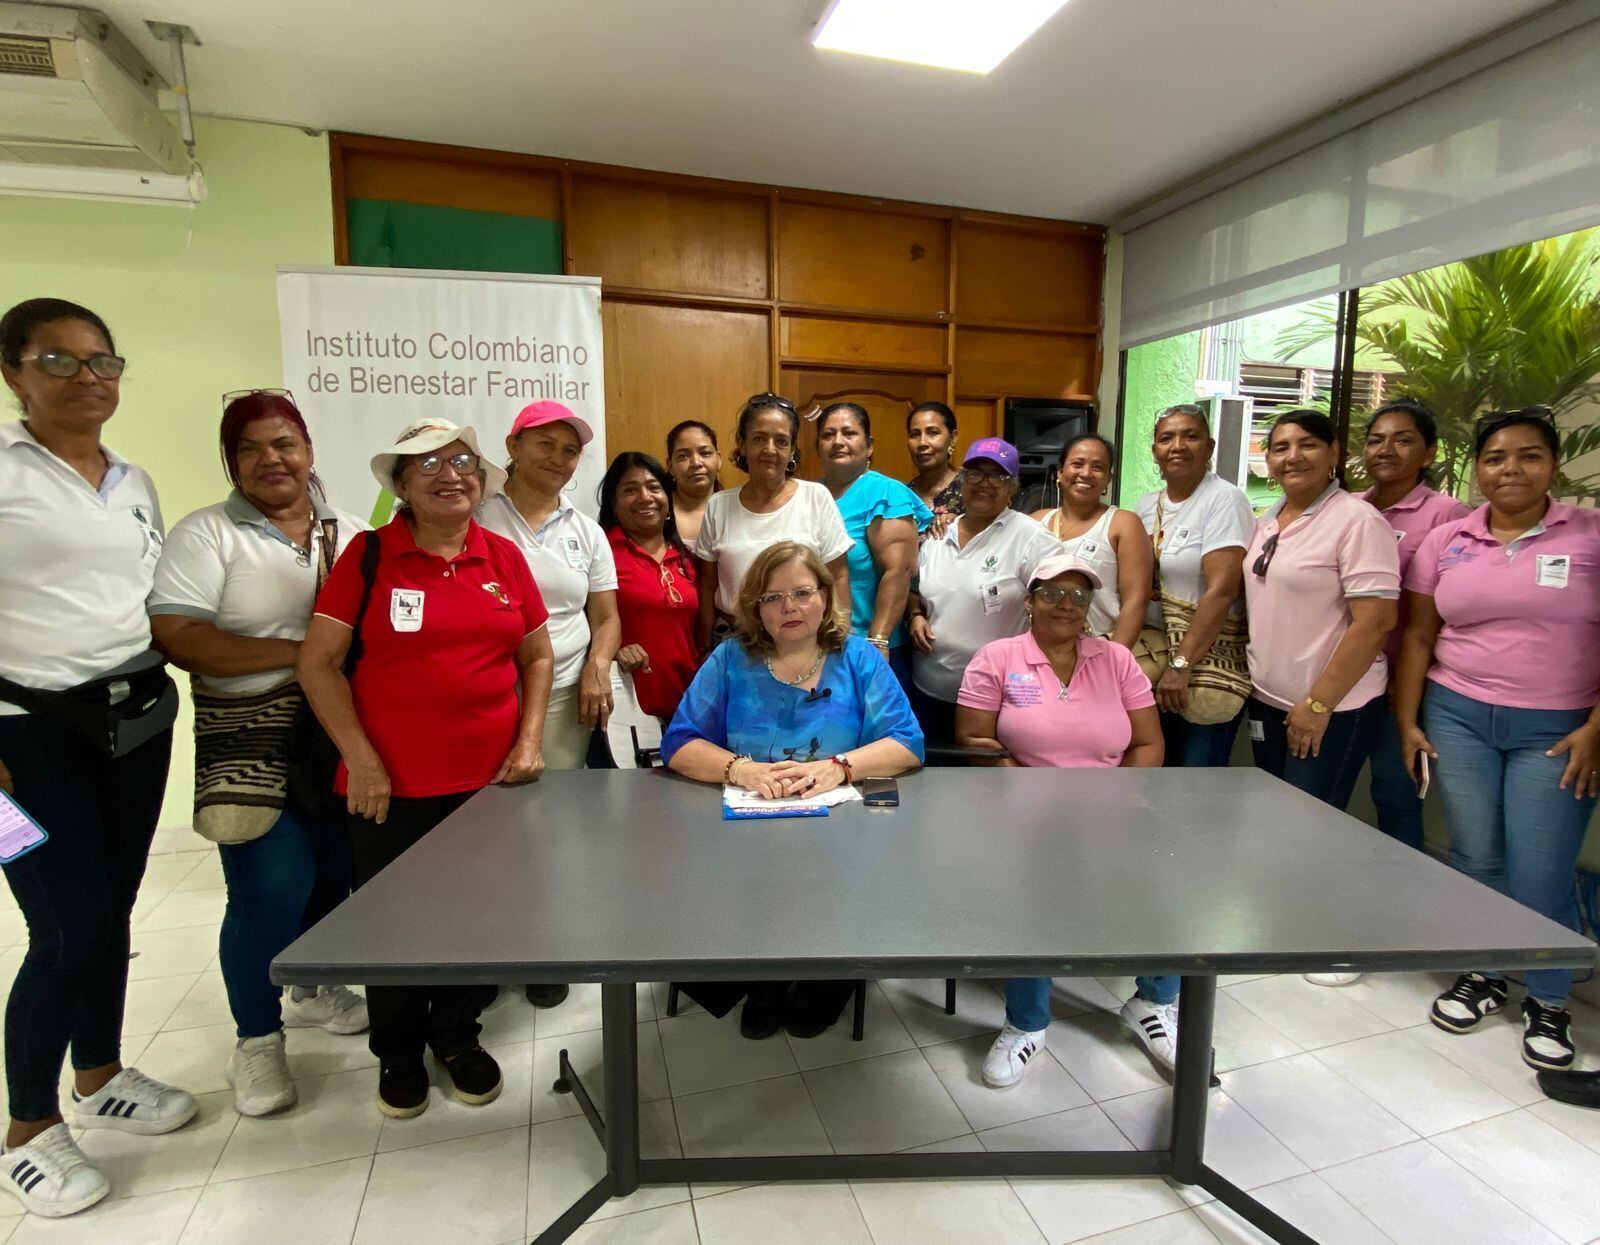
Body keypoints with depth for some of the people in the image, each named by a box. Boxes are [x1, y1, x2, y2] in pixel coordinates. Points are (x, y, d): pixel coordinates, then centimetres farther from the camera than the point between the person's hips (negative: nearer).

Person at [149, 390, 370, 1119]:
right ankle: (256, 1038, 18)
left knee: (337, 871, 12)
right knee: (272, 887, -6)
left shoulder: (352, 534, 10)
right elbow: (176, 637, -13)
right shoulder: (206, 534, -2)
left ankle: (314, 991, 38)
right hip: (255, 743, -4)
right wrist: (299, 652, -18)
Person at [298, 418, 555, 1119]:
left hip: (489, 778, 2)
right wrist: (358, 757, -11)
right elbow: (317, 661, -5)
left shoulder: (504, 557, 4)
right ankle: (398, 1051, 37)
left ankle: (458, 1036, 38)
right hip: (391, 785, -2)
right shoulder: (369, 555, -3)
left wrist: (529, 741, 0)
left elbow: (537, 655, 10)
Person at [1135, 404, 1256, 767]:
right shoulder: (1147, 505, 10)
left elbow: (1222, 590, -20)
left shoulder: (1224, 500, -10)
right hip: (1151, 663, 6)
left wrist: (1181, 664, -23)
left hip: (1208, 662, -6)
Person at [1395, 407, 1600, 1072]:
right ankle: (1482, 974, 28)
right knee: (1475, 859, 8)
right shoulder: (1445, 541, 5)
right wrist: (1407, 722, 4)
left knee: (1541, 874, 0)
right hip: (1458, 718, 2)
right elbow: (1417, 635, 7)